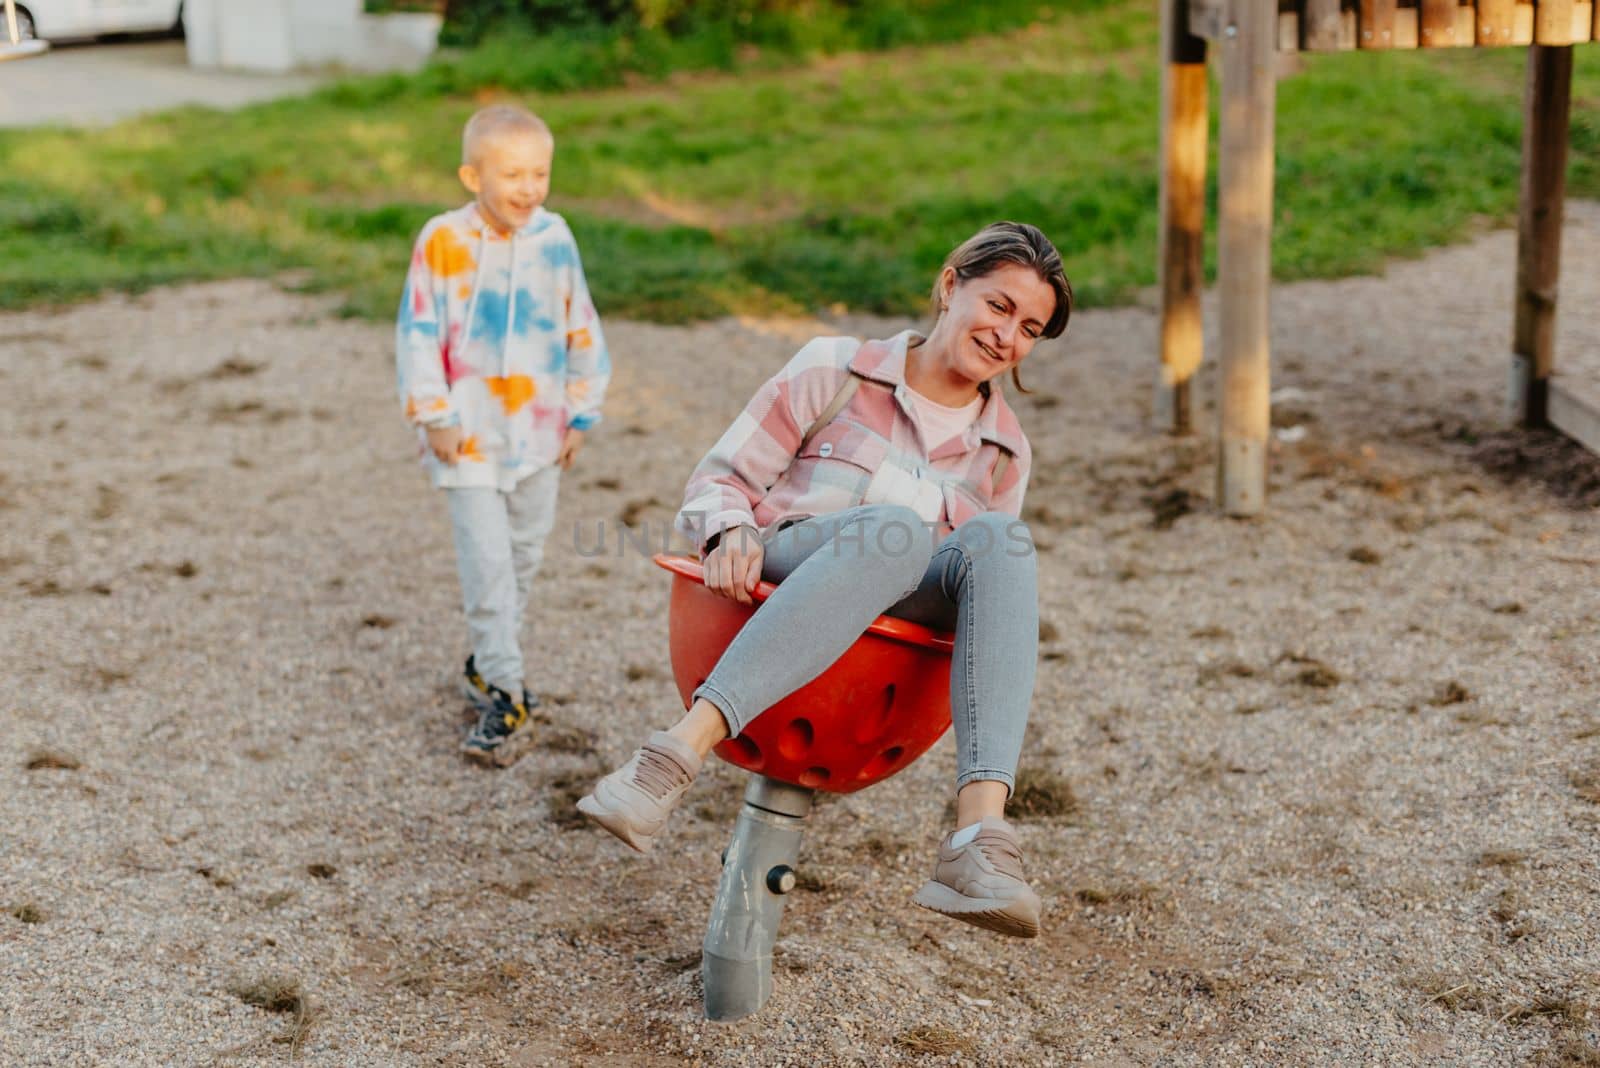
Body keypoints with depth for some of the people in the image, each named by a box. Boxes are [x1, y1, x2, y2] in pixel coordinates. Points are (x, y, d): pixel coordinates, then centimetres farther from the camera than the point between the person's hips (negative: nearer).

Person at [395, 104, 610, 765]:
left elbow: (580, 329, 8)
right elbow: (418, 334, -7)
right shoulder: (443, 243, -12)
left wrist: (581, 412, 9)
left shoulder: (555, 239, -1)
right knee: (487, 562, -8)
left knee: (524, 556, 15)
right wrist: (433, 416, -9)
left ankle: (489, 665, 33)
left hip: (538, 432, 4)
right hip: (469, 435, -4)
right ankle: (504, 692, -2)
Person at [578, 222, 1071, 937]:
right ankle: (679, 752, -48)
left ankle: (980, 830, -47)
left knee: (995, 542, -30)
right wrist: (732, 530, -14)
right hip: (772, 577, -3)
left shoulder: (1003, 453, 20)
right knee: (898, 526, -37)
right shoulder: (836, 371, 12)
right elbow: (720, 481, 9)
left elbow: (986, 562, 23)